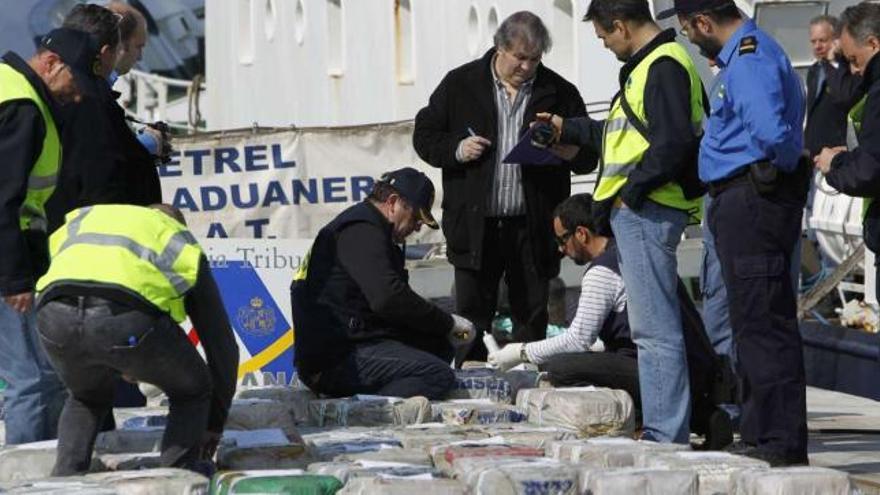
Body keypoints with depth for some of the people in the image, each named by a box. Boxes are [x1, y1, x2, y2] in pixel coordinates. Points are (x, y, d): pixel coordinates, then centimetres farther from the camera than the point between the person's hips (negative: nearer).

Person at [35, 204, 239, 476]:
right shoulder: (181, 243, 34)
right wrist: (214, 423, 48)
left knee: (87, 397, 35)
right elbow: (222, 343, 37)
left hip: (54, 313, 3)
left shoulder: (82, 219, 42)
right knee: (191, 392, 26)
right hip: (129, 317, -3)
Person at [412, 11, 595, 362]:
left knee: (531, 317, 6)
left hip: (533, 226, 1)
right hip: (475, 225, 0)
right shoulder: (461, 84, 4)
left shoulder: (559, 93, 5)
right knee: (473, 316, 3)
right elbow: (424, 136, 9)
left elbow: (587, 158, 7)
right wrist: (456, 150, -10)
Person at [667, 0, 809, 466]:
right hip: (740, 203, 11)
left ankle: (779, 441, -9)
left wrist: (781, 167, -13)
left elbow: (770, 131, -31)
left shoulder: (749, 58, -18)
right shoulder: (740, 55, 16)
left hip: (752, 197, -11)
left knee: (761, 323, -9)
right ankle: (761, 433, 23)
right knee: (754, 322, 15)